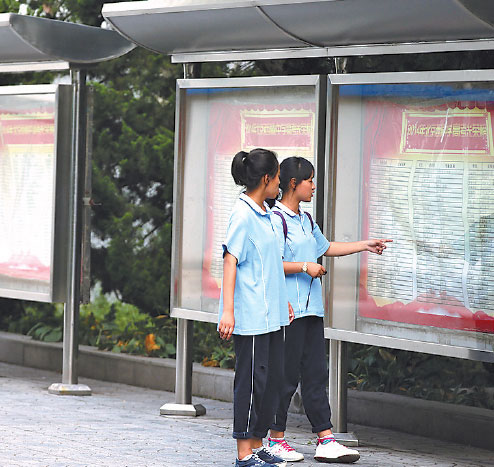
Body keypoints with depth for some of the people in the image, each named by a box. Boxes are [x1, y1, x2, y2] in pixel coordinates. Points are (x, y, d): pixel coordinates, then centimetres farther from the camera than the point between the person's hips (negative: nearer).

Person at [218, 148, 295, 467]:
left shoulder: (265, 214, 14)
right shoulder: (243, 215, -13)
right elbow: (230, 261, -17)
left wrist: (283, 301, 28)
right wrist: (227, 310, -22)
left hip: (272, 314, 9)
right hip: (251, 317, -9)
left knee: (273, 378, 10)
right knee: (252, 379, -5)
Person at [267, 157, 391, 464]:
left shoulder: (306, 219, 17)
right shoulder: (277, 219, -10)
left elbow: (325, 247, 31)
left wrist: (365, 246, 30)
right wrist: (305, 267, -17)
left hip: (311, 308, 9)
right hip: (288, 310, -9)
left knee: (316, 374, 6)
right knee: (287, 376, -3)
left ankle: (326, 441, 5)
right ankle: (276, 439, 7)